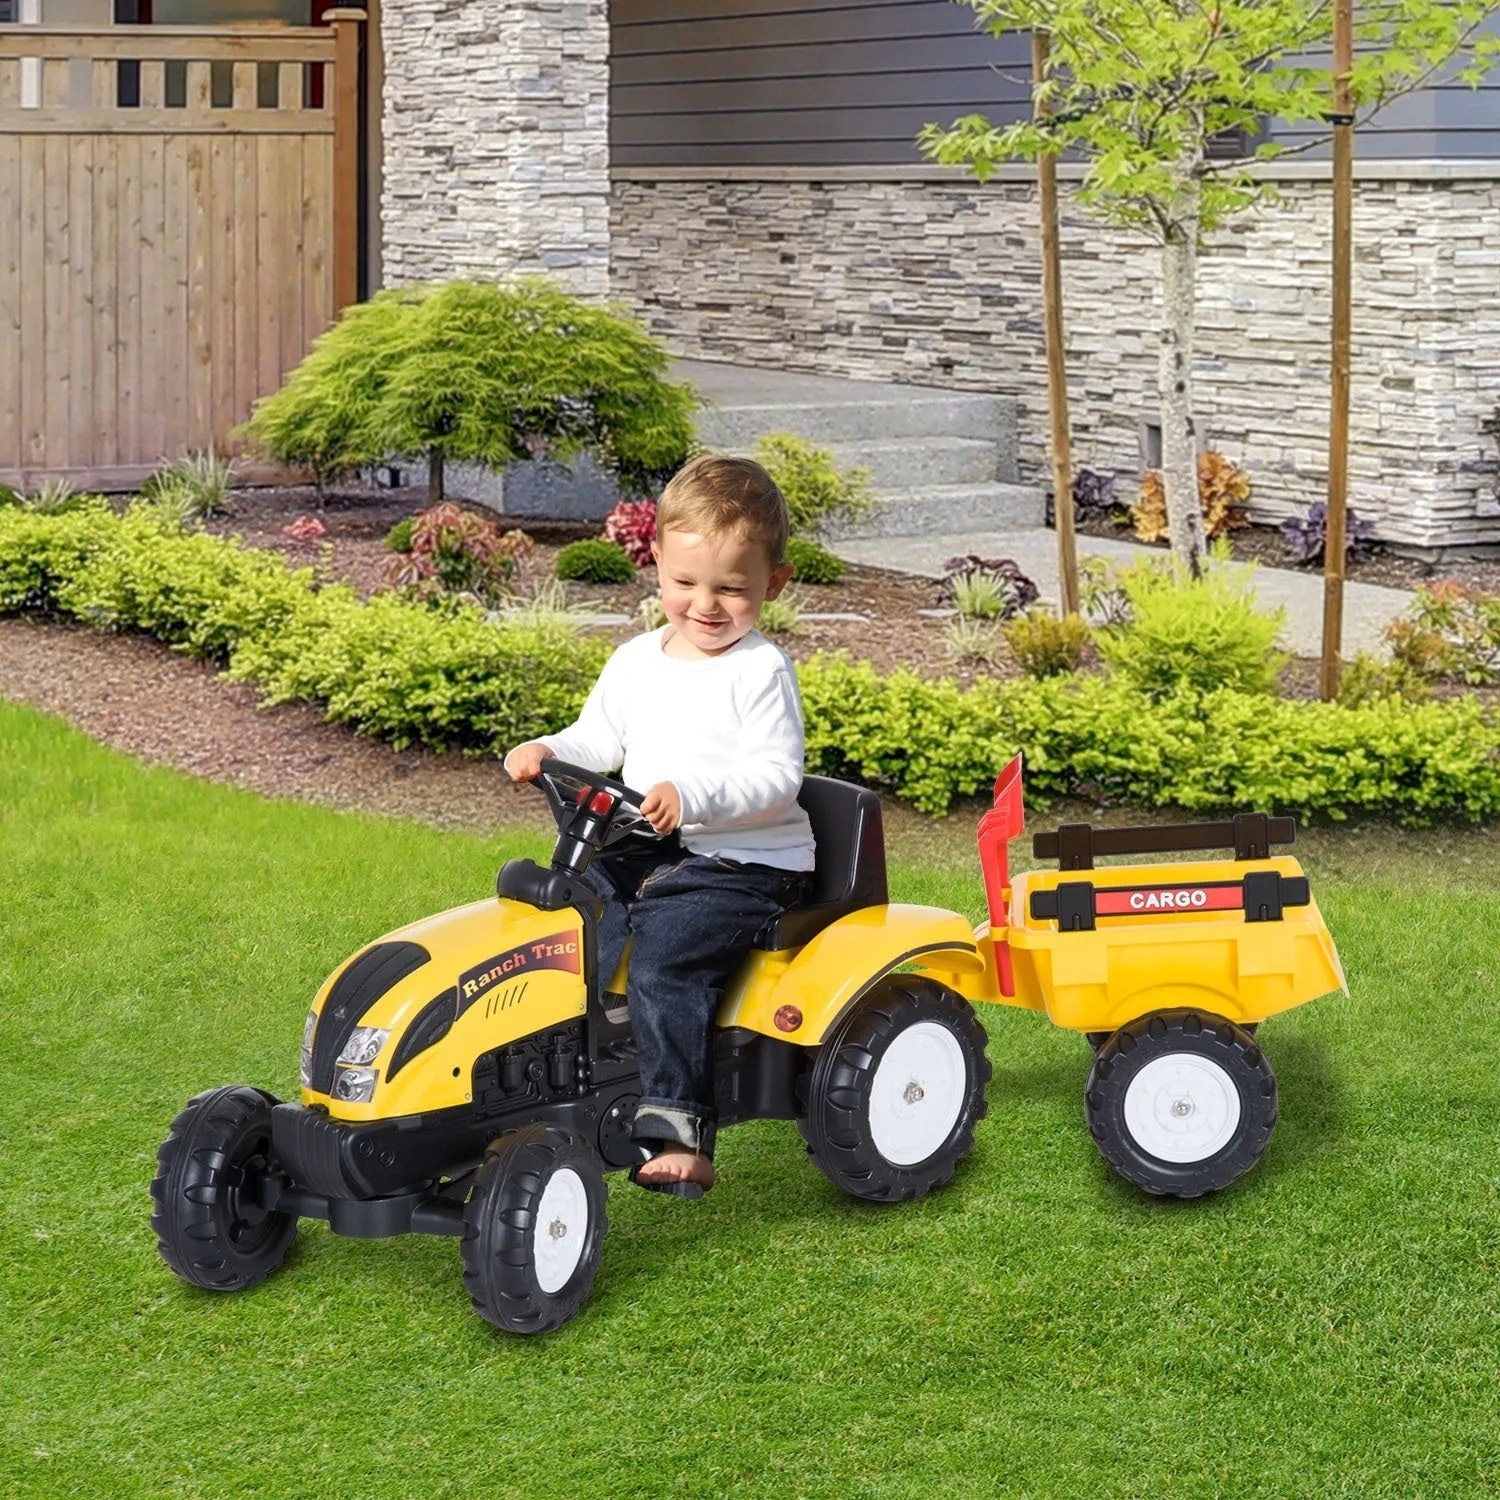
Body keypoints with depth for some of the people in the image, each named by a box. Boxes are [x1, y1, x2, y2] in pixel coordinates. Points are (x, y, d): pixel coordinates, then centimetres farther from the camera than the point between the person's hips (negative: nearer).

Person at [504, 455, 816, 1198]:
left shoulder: (761, 672, -8)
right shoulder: (635, 662, 13)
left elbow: (775, 776, -16)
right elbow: (598, 741, 20)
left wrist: (694, 796, -31)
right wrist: (545, 754, -1)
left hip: (743, 864, -8)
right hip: (644, 852, 8)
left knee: (663, 959, -28)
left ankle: (678, 1130, -29)